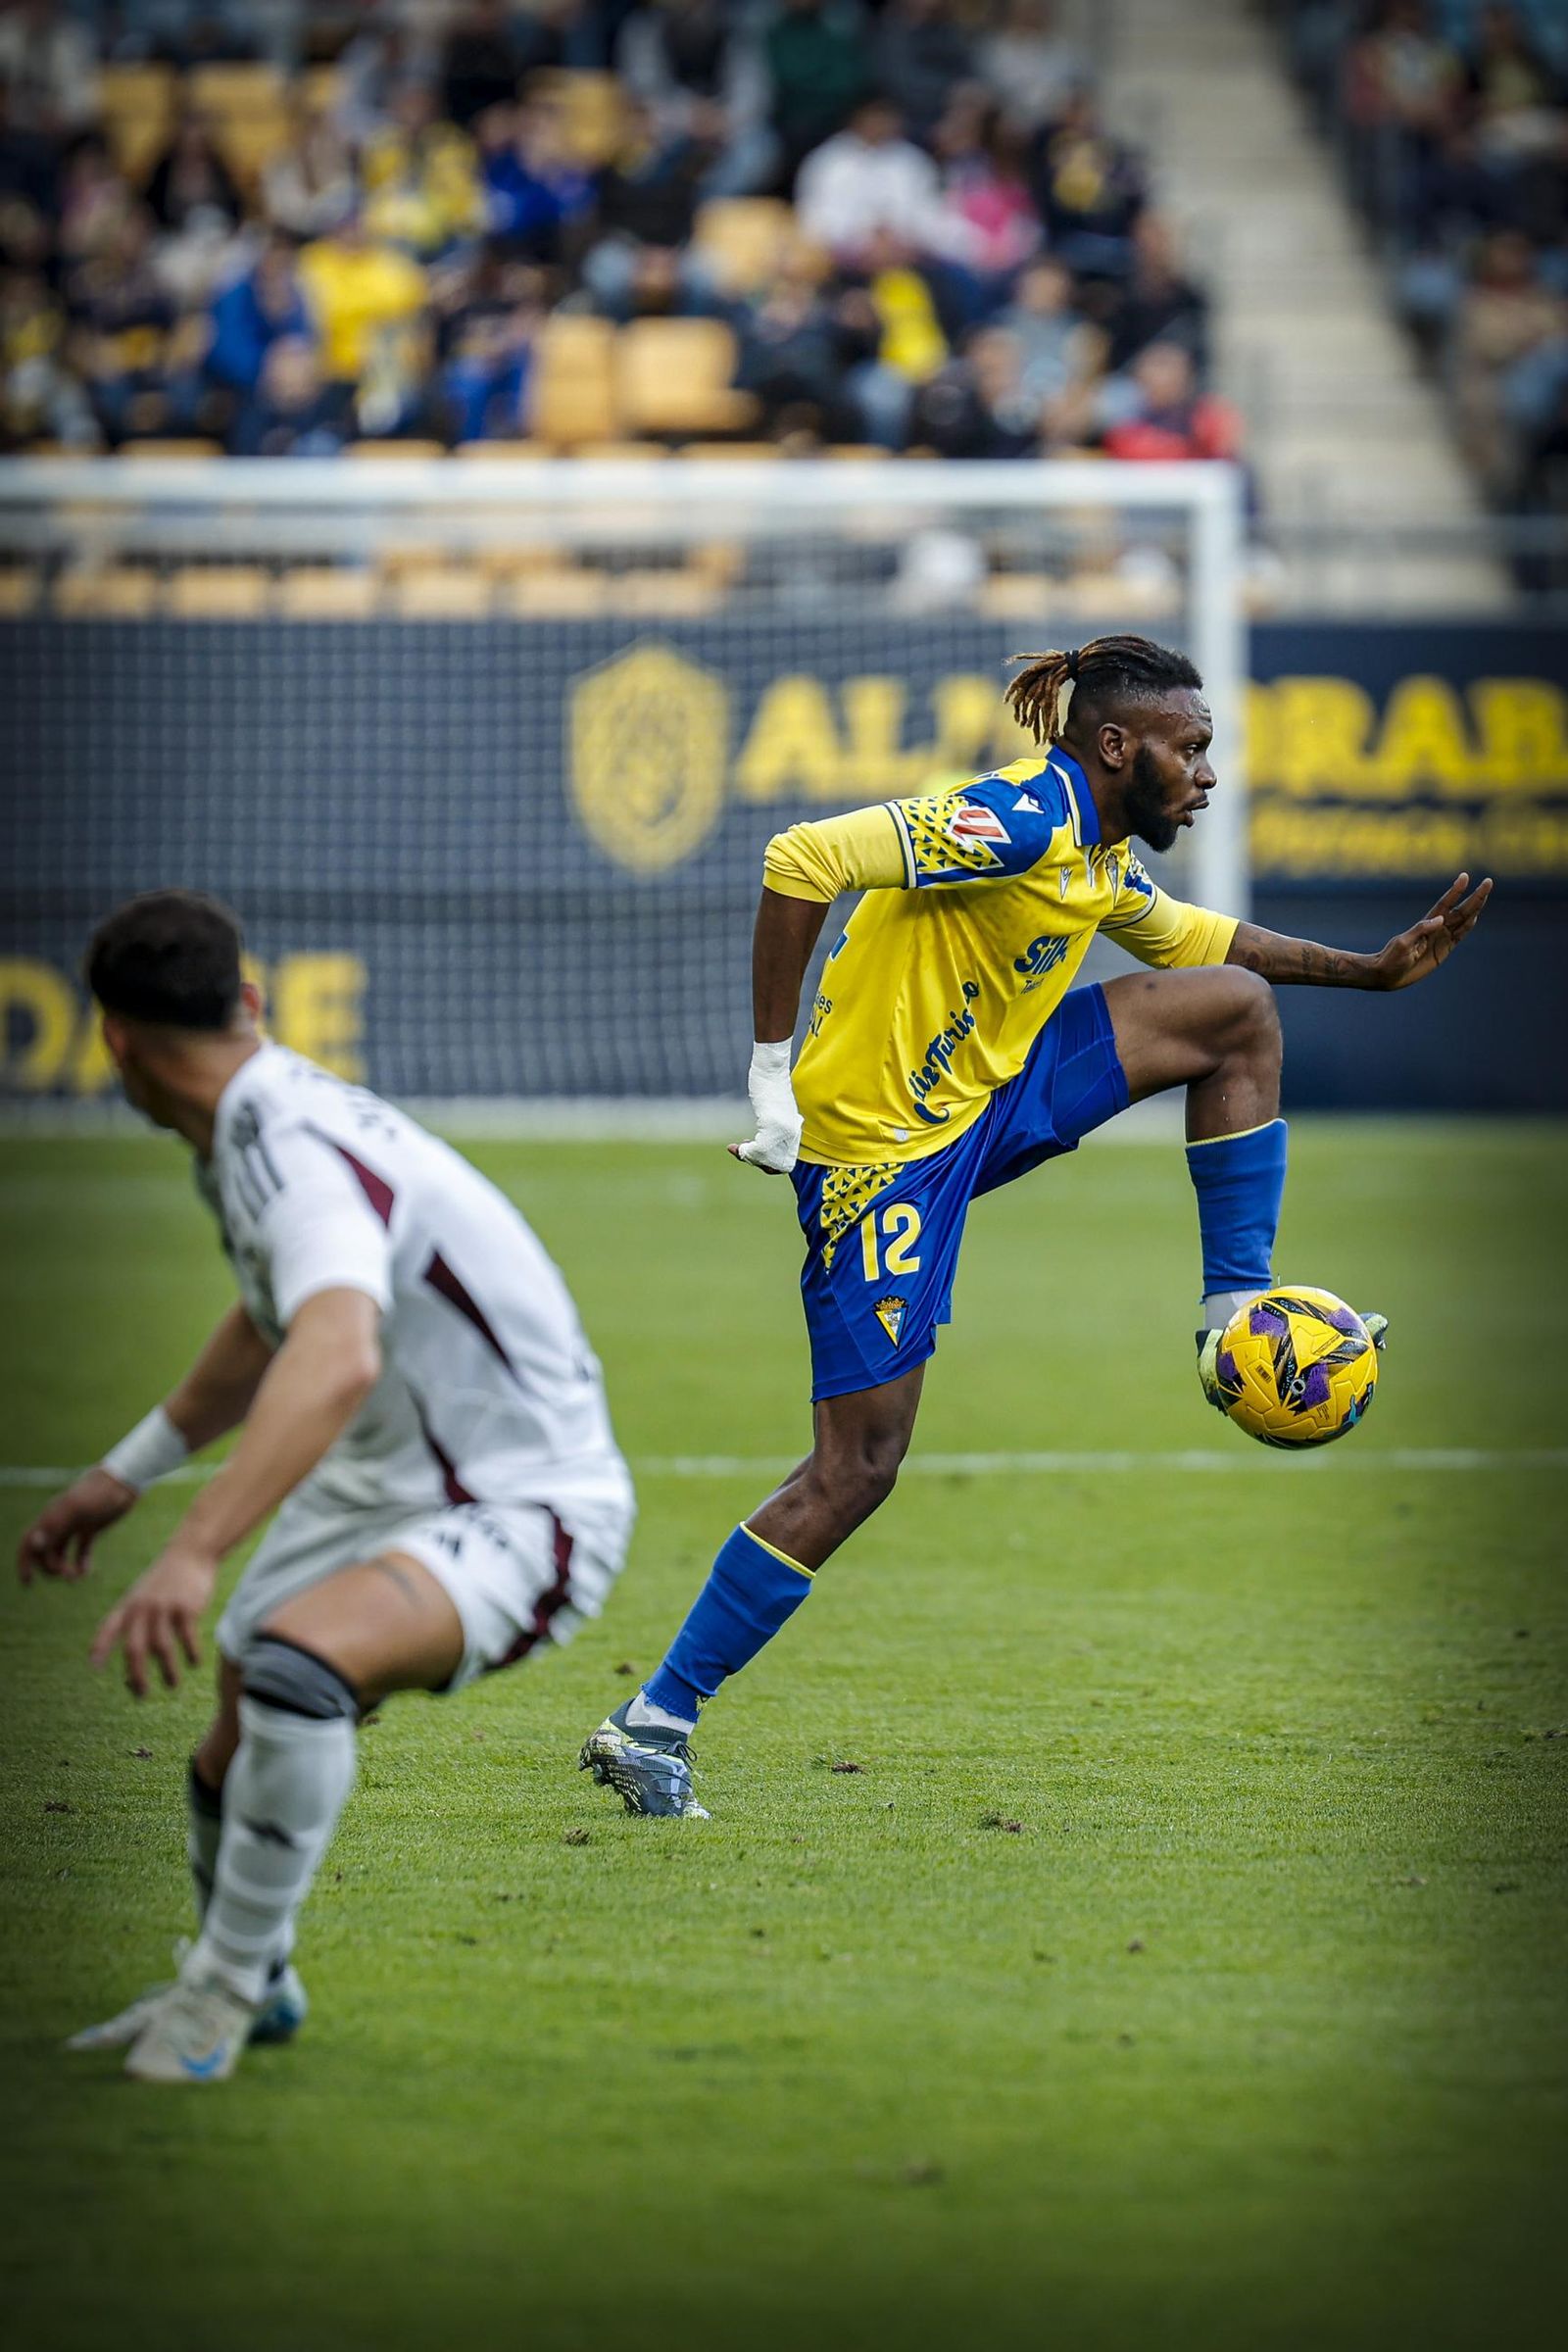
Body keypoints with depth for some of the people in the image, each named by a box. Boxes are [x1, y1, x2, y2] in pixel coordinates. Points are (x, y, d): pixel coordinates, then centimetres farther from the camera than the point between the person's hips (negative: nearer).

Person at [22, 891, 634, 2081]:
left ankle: (227, 1982, -14)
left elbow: (336, 1362, -46)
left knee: (296, 1665, -34)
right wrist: (126, 1473, 31)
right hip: (378, 1488, 10)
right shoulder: (255, 1128, 5)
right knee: (234, 1758, 15)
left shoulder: (294, 1153, -27)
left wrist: (195, 1553, -55)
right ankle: (250, 1990, 44)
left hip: (521, 1514, -10)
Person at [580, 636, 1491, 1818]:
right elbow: (801, 863, -30)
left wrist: (1370, 968, 25)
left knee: (1239, 1007, 7)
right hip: (884, 1150, -9)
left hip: (988, 1097, 9)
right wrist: (773, 1071, -27)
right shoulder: (1020, 822, -23)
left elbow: (1184, 935, 30)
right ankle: (654, 1723, -1)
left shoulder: (1104, 853, 7)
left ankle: (1238, 1309, 12)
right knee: (855, 1469, -9)